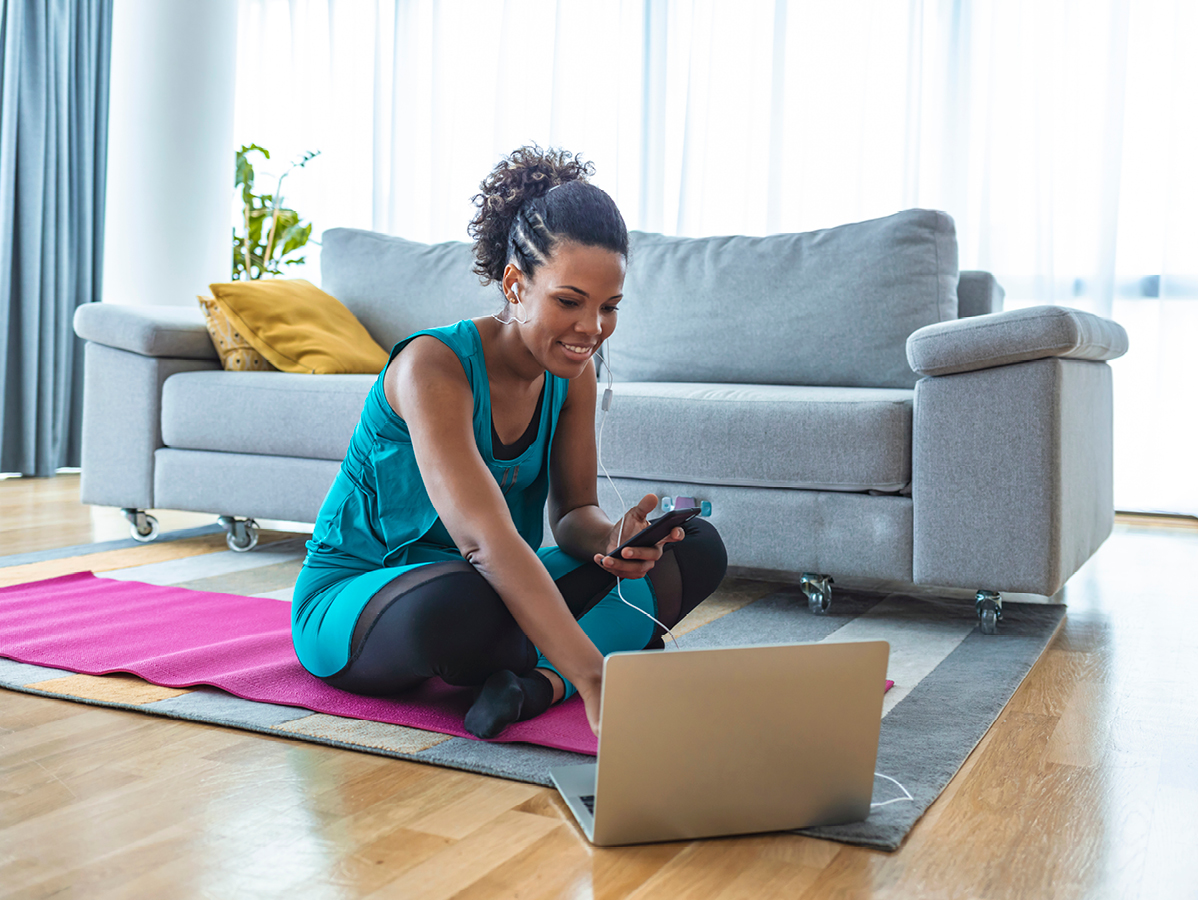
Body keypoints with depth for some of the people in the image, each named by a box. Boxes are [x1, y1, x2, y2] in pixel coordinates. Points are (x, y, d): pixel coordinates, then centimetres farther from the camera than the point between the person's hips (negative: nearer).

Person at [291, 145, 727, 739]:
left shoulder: (573, 373, -5)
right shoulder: (433, 367, -28)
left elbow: (573, 511, -1)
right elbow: (486, 539, -40)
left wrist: (612, 538, -27)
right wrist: (593, 679, -48)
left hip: (495, 590, 7)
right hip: (348, 602, -7)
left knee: (698, 548, -4)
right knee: (460, 601, -44)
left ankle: (537, 680, -23)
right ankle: (618, 646, -12)